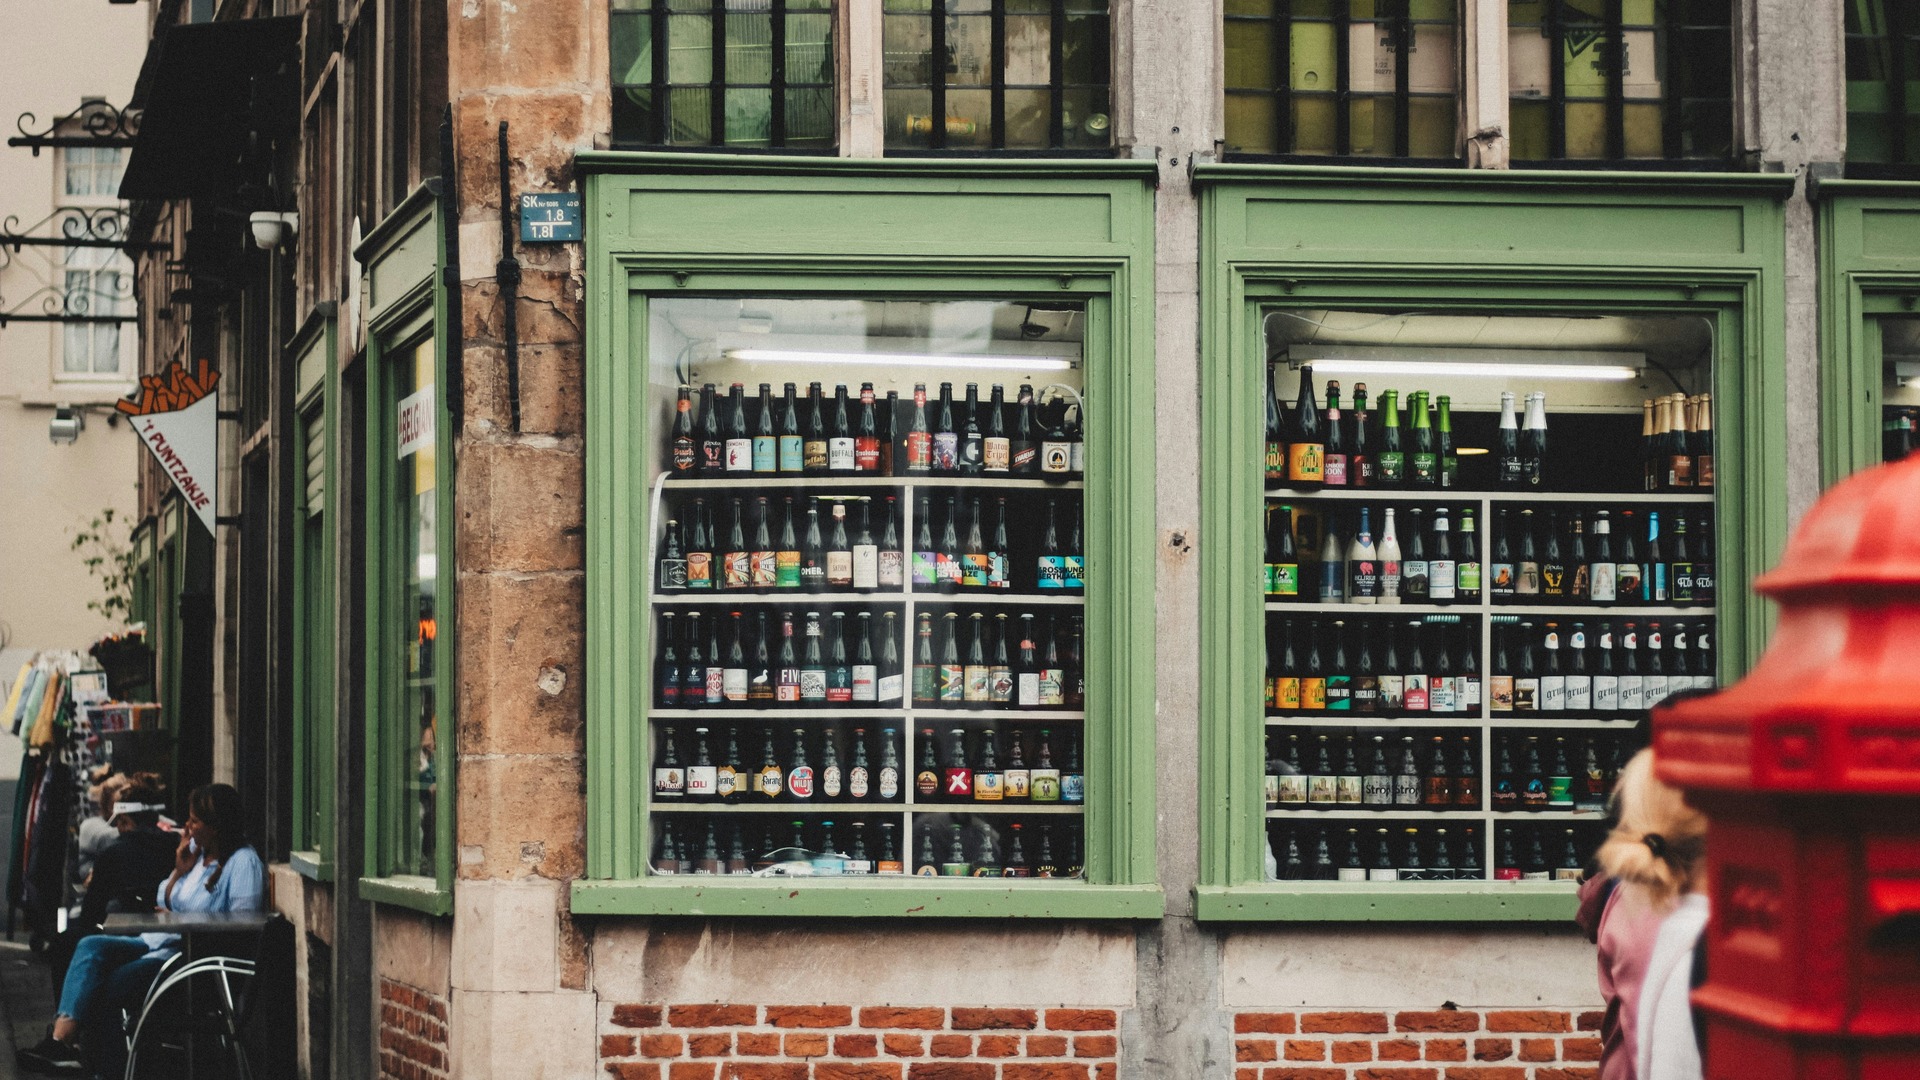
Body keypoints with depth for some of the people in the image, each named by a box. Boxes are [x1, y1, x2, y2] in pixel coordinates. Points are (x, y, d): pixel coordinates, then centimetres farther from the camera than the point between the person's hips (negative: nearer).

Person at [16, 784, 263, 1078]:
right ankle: (61, 1035, -30)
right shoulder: (194, 849, 13)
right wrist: (180, 869, 2)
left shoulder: (244, 863, -12)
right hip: (157, 943, 8)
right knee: (91, 946, -16)